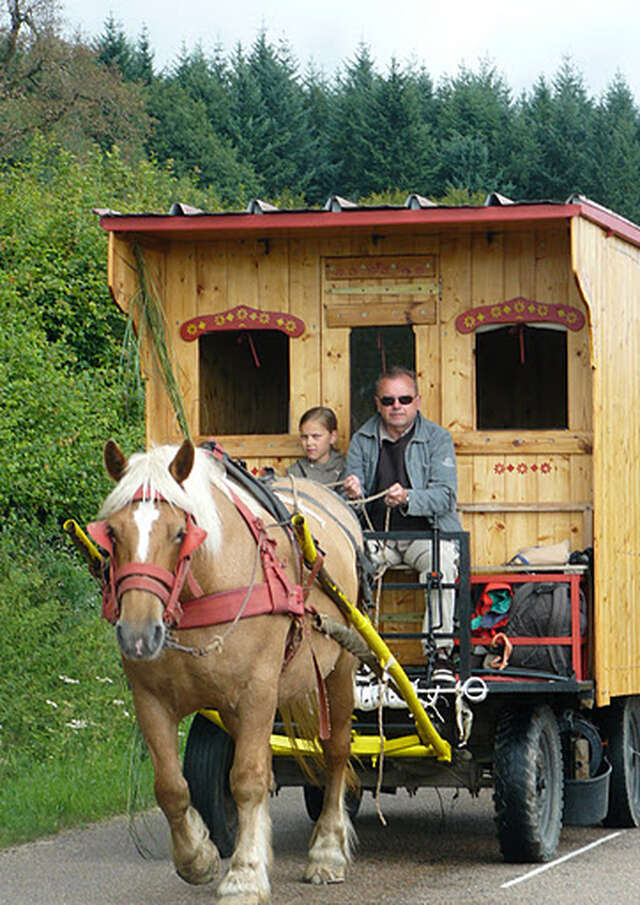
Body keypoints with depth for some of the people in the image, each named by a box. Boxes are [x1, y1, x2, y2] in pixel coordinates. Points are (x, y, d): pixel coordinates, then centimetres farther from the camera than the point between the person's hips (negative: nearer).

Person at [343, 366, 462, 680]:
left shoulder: (437, 438, 1)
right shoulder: (363, 440, 9)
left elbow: (445, 495, -10)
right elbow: (353, 490, 5)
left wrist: (407, 498, -30)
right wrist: (353, 492, -22)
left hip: (425, 533, -2)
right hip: (376, 535, 2)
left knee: (441, 557, -36)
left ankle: (440, 651, -29)